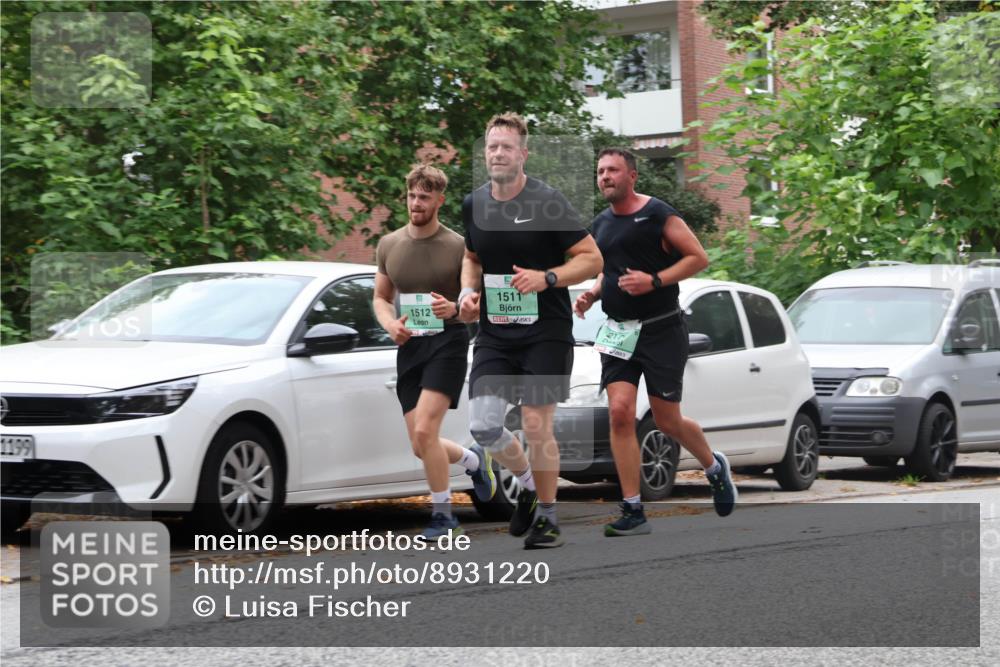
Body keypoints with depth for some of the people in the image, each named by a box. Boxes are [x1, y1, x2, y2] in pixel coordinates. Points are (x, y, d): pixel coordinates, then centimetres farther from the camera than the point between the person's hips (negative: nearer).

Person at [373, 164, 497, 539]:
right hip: (409, 346, 5)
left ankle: (441, 513, -4)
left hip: (448, 342, -5)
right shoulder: (389, 245, 7)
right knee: (420, 446, 4)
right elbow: (381, 297, 16)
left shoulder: (457, 247, -5)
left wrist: (454, 308, -22)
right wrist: (390, 324, -5)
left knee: (424, 432, -19)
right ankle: (473, 459, 36)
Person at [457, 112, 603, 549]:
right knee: (483, 426, -5)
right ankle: (528, 482, 23)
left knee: (536, 426, -5)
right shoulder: (474, 205, 7)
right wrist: (468, 292, 4)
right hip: (494, 333, 5)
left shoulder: (547, 202, -9)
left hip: (545, 332, -4)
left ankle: (546, 516, 11)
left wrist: (547, 277, -21)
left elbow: (592, 258, -6)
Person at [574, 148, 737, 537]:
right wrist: (592, 293, 7)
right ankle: (633, 513, -9)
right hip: (618, 331, 5)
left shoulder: (657, 214, -8)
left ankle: (715, 467, 34)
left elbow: (699, 258, -9)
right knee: (620, 412, -11)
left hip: (661, 330, -5)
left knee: (667, 422, 1)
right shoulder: (601, 225, 12)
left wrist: (655, 280, -20)